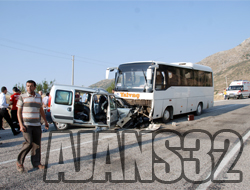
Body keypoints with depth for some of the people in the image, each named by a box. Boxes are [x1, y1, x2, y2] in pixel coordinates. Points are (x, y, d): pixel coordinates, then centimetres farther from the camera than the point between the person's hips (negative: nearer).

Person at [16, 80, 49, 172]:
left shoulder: (39, 97, 12)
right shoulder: (22, 97, 0)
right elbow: (19, 112, -2)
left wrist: (45, 121, 21)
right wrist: (21, 125, -12)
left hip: (37, 125, 4)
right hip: (26, 124, -4)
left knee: (37, 144, 3)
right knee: (29, 142, -14)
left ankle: (36, 163, 13)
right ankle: (19, 162, 4)